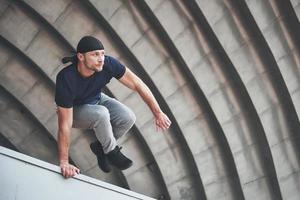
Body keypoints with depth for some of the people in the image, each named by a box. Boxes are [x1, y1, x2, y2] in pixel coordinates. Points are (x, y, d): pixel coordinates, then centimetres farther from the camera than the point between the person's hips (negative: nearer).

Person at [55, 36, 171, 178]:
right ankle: (111, 151, -6)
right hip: (74, 110, -5)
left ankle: (100, 146, 8)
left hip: (97, 100, 5)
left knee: (128, 118, -19)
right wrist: (64, 163, -36)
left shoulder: (108, 64, -29)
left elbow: (137, 84, -18)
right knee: (101, 113, -35)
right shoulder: (66, 79, -38)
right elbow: (65, 125, -36)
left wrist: (158, 113, -18)